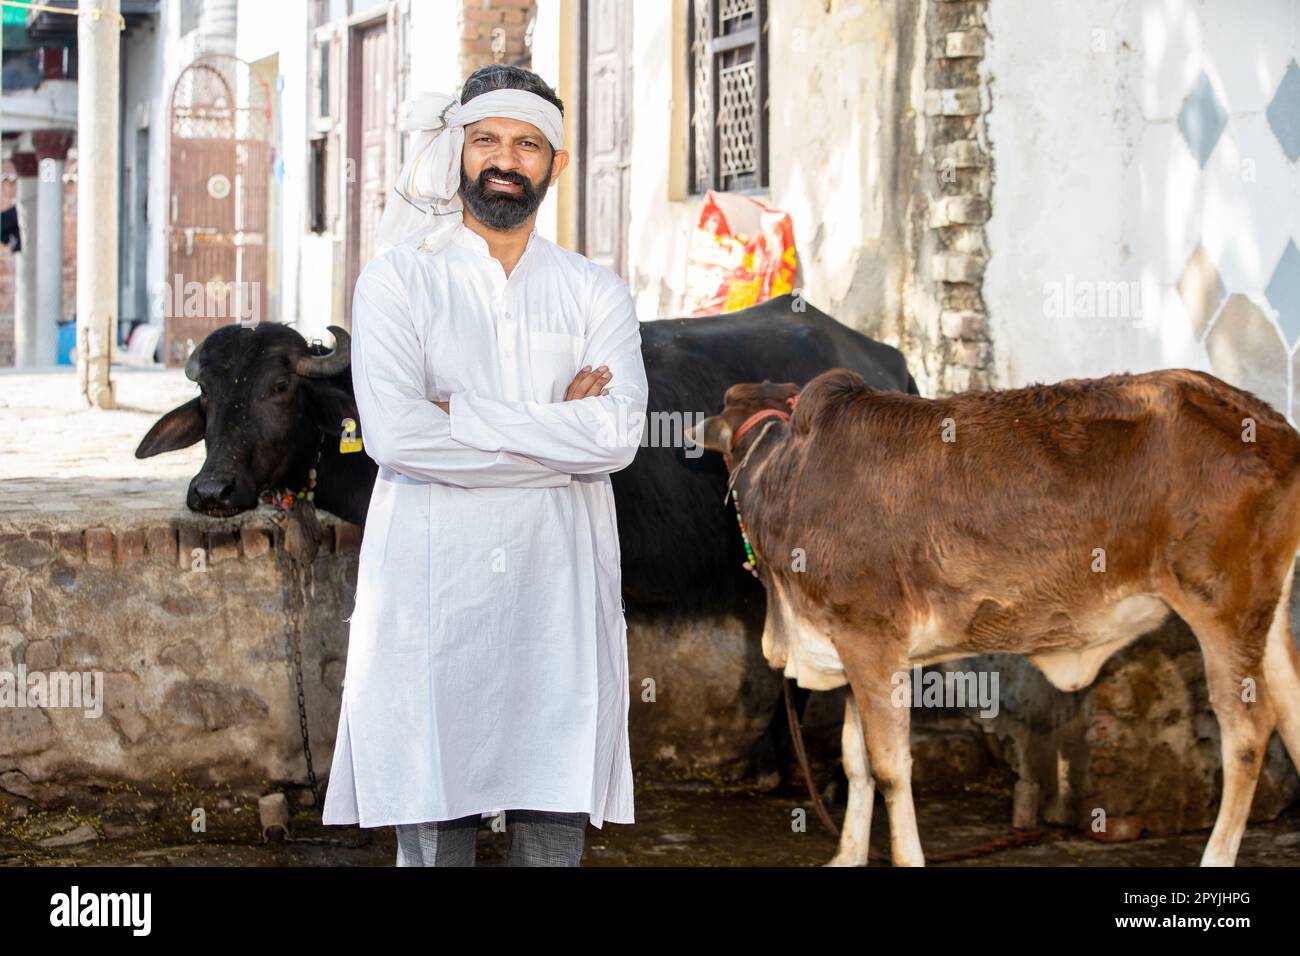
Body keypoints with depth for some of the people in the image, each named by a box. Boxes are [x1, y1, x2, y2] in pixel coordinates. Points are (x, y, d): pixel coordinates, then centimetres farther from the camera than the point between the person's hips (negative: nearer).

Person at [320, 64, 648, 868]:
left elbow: (620, 433, -6)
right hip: (432, 592, -2)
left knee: (555, 830, 3)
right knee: (433, 833, 0)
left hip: (560, 597, 2)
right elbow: (393, 433, -12)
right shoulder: (397, 280, 5)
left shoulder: (597, 293, 11)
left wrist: (461, 414, -9)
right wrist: (561, 433, -8)